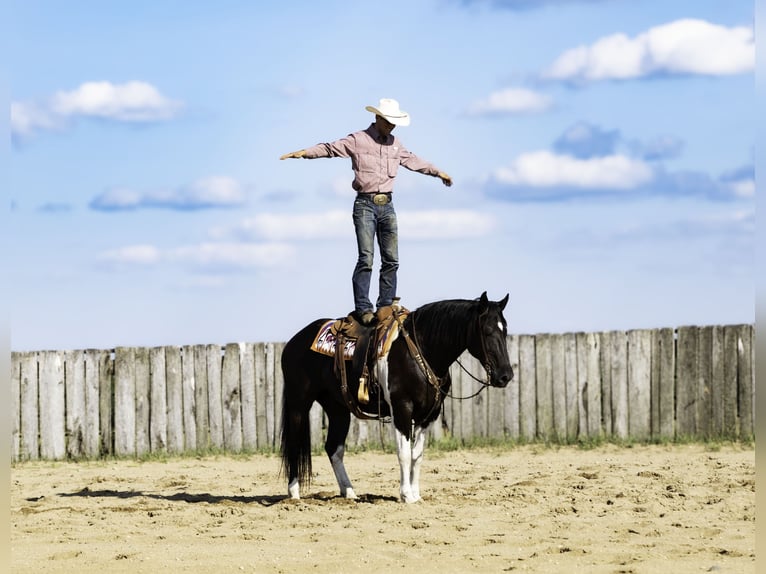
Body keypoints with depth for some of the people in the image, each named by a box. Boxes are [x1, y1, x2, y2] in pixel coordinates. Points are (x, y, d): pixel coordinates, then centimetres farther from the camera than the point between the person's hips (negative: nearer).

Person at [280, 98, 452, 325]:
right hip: (365, 204, -6)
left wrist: (438, 172, 40)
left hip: (387, 206, 6)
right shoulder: (358, 140, -2)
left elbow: (413, 161, 31)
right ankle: (363, 308, -13)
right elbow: (330, 148, -8)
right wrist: (304, 153, -21)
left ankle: (386, 306, 8)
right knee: (366, 258, -13)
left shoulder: (395, 144, 16)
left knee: (391, 259, 2)